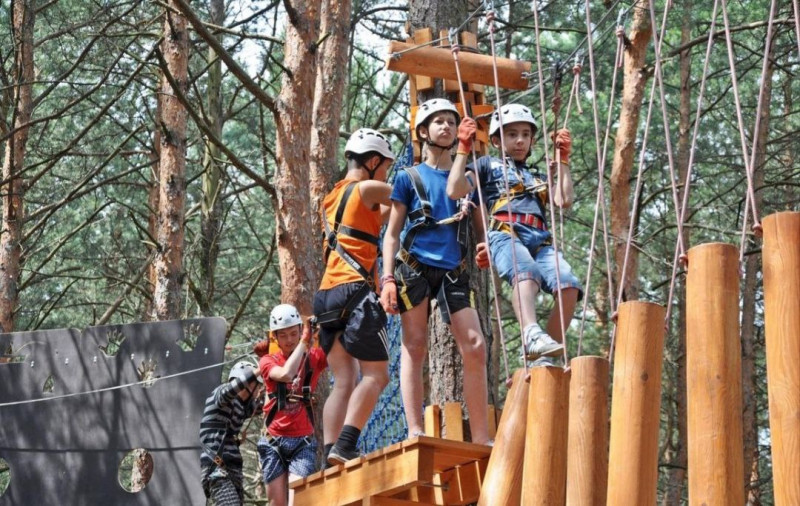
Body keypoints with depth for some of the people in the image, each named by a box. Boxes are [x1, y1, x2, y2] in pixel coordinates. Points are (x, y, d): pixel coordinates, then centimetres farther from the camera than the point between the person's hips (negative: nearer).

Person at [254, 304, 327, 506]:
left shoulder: (314, 357, 4)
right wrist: (304, 342, -19)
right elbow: (286, 374, -20)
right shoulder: (268, 361, 0)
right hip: (274, 442, 1)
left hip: (303, 443, -1)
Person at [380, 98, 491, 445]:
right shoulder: (409, 177, 10)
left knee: (475, 347, -8)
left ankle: (481, 437, -6)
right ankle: (415, 431, -7)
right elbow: (392, 233, 7)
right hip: (415, 266, -2)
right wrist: (387, 279, -4)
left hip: (453, 270, 3)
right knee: (414, 347, -5)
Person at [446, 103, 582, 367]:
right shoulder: (489, 165, 27)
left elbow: (564, 200, 16)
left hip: (540, 240, 4)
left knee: (569, 285, -27)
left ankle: (545, 356, -28)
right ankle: (532, 335, -64)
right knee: (526, 272, -40)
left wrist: (563, 159, 22)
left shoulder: (538, 176, 37)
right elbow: (454, 190, 10)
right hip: (505, 234, -4)